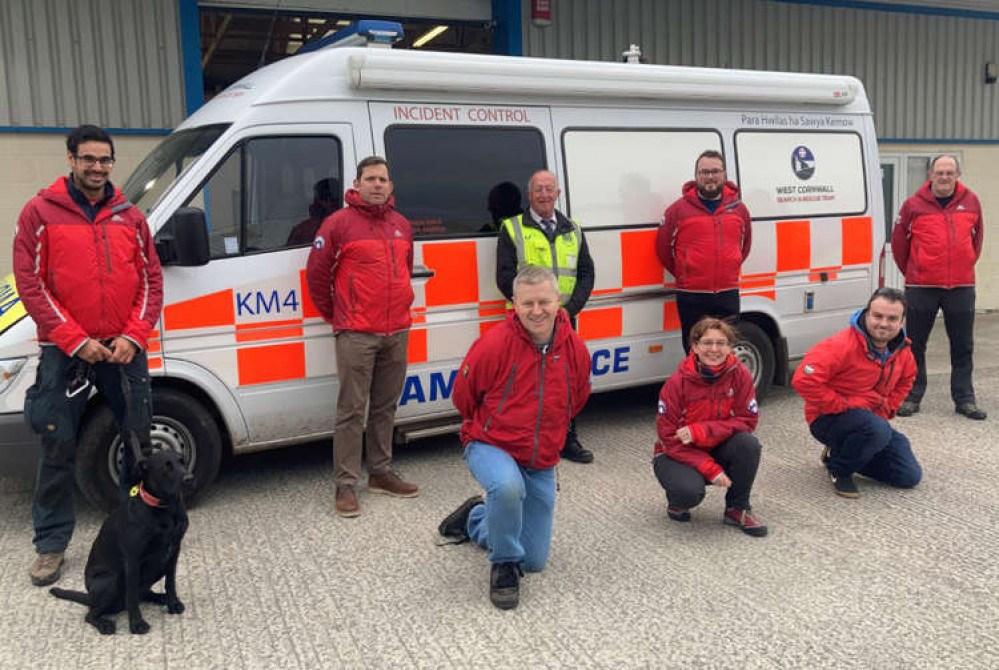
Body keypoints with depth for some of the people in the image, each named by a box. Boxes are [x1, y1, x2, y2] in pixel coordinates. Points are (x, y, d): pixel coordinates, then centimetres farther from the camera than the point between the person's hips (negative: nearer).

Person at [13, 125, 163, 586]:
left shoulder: (130, 216, 8)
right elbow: (30, 283, -6)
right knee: (58, 448, 2)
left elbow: (151, 280, 7)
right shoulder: (40, 212, -1)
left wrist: (133, 337, -6)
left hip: (124, 350, 3)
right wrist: (75, 340, -13)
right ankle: (51, 544, 16)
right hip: (64, 352, -3)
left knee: (138, 440, 10)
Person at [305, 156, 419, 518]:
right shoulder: (339, 223, -5)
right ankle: (346, 485, 5)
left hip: (397, 332, 6)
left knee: (385, 407, 14)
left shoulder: (401, 225, 13)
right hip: (356, 335, -6)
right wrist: (333, 314, 5)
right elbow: (317, 272, -1)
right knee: (352, 410, -3)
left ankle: (381, 473, 25)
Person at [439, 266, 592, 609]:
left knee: (536, 560, 12)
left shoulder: (575, 348, -8)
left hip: (542, 462, 5)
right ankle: (504, 565, -12)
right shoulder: (495, 344, -21)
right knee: (508, 487, -42)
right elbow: (463, 396, -5)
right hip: (491, 447, -4)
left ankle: (475, 520, 40)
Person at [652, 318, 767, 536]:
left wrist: (700, 432, -27)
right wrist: (711, 469, -25)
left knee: (749, 443, -27)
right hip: (677, 454, -3)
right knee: (689, 491, -33)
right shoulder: (677, 382, -19)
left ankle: (737, 509, -5)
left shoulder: (739, 374, -11)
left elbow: (747, 420, -13)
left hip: (717, 450, 3)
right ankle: (676, 502, 7)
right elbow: (669, 436, -18)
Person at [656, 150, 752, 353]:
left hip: (728, 295, 3)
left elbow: (745, 244, 23)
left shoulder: (738, 208, 9)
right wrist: (683, 274, 7)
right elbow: (663, 248, 4)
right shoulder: (679, 209, -2)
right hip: (691, 297, -3)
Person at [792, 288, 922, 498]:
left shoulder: (902, 349, 0)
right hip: (828, 419, -8)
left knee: (910, 477, 3)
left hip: (874, 418, 8)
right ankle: (838, 468, -9)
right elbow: (803, 380, -32)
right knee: (878, 430, -38)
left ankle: (839, 452, 18)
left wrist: (887, 408, 7)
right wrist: (841, 407, -25)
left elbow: (906, 380, 23)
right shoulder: (841, 346, -25)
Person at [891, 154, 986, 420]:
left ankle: (964, 399, 19)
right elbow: (899, 242, 6)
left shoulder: (971, 201, 6)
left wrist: (965, 267, 18)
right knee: (915, 345, 5)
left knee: (963, 347, 8)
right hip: (921, 288, -2)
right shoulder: (914, 204, -2)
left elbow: (977, 237, 19)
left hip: (962, 288, 2)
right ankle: (911, 397, 17)